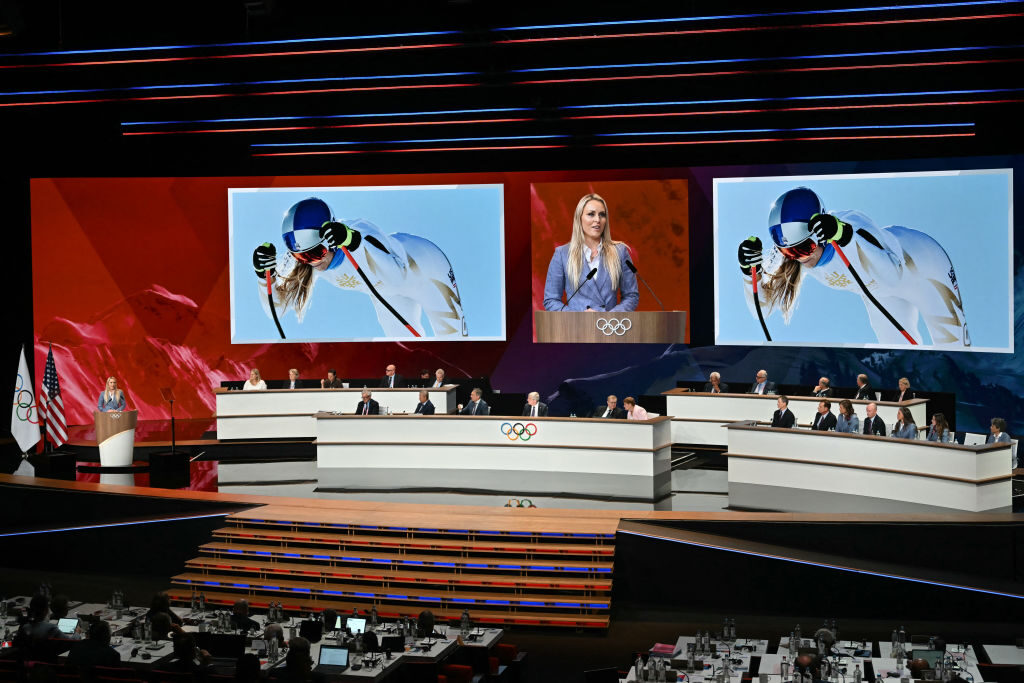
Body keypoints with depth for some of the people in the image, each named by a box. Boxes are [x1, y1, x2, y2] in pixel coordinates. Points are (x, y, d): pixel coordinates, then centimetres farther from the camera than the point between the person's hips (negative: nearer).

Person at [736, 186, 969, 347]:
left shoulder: (853, 225, -43)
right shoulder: (790, 251, -26)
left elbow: (892, 275, -58)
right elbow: (762, 306, -23)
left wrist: (846, 237, -70)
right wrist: (750, 270, -41)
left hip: (923, 265, -5)